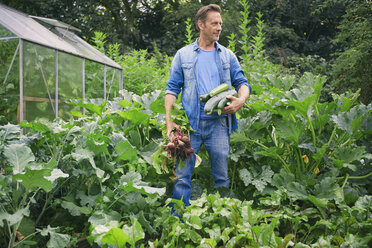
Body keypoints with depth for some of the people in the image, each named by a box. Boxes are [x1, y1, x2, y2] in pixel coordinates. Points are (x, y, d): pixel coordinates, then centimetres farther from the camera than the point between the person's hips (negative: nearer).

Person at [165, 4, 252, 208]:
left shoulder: (228, 56, 13)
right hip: (189, 122, -1)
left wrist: (241, 100, -12)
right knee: (182, 175, -2)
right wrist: (169, 119, -6)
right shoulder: (183, 55, 9)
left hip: (218, 123, 2)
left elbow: (242, 83, 12)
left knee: (222, 176, 6)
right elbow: (172, 88, 5)